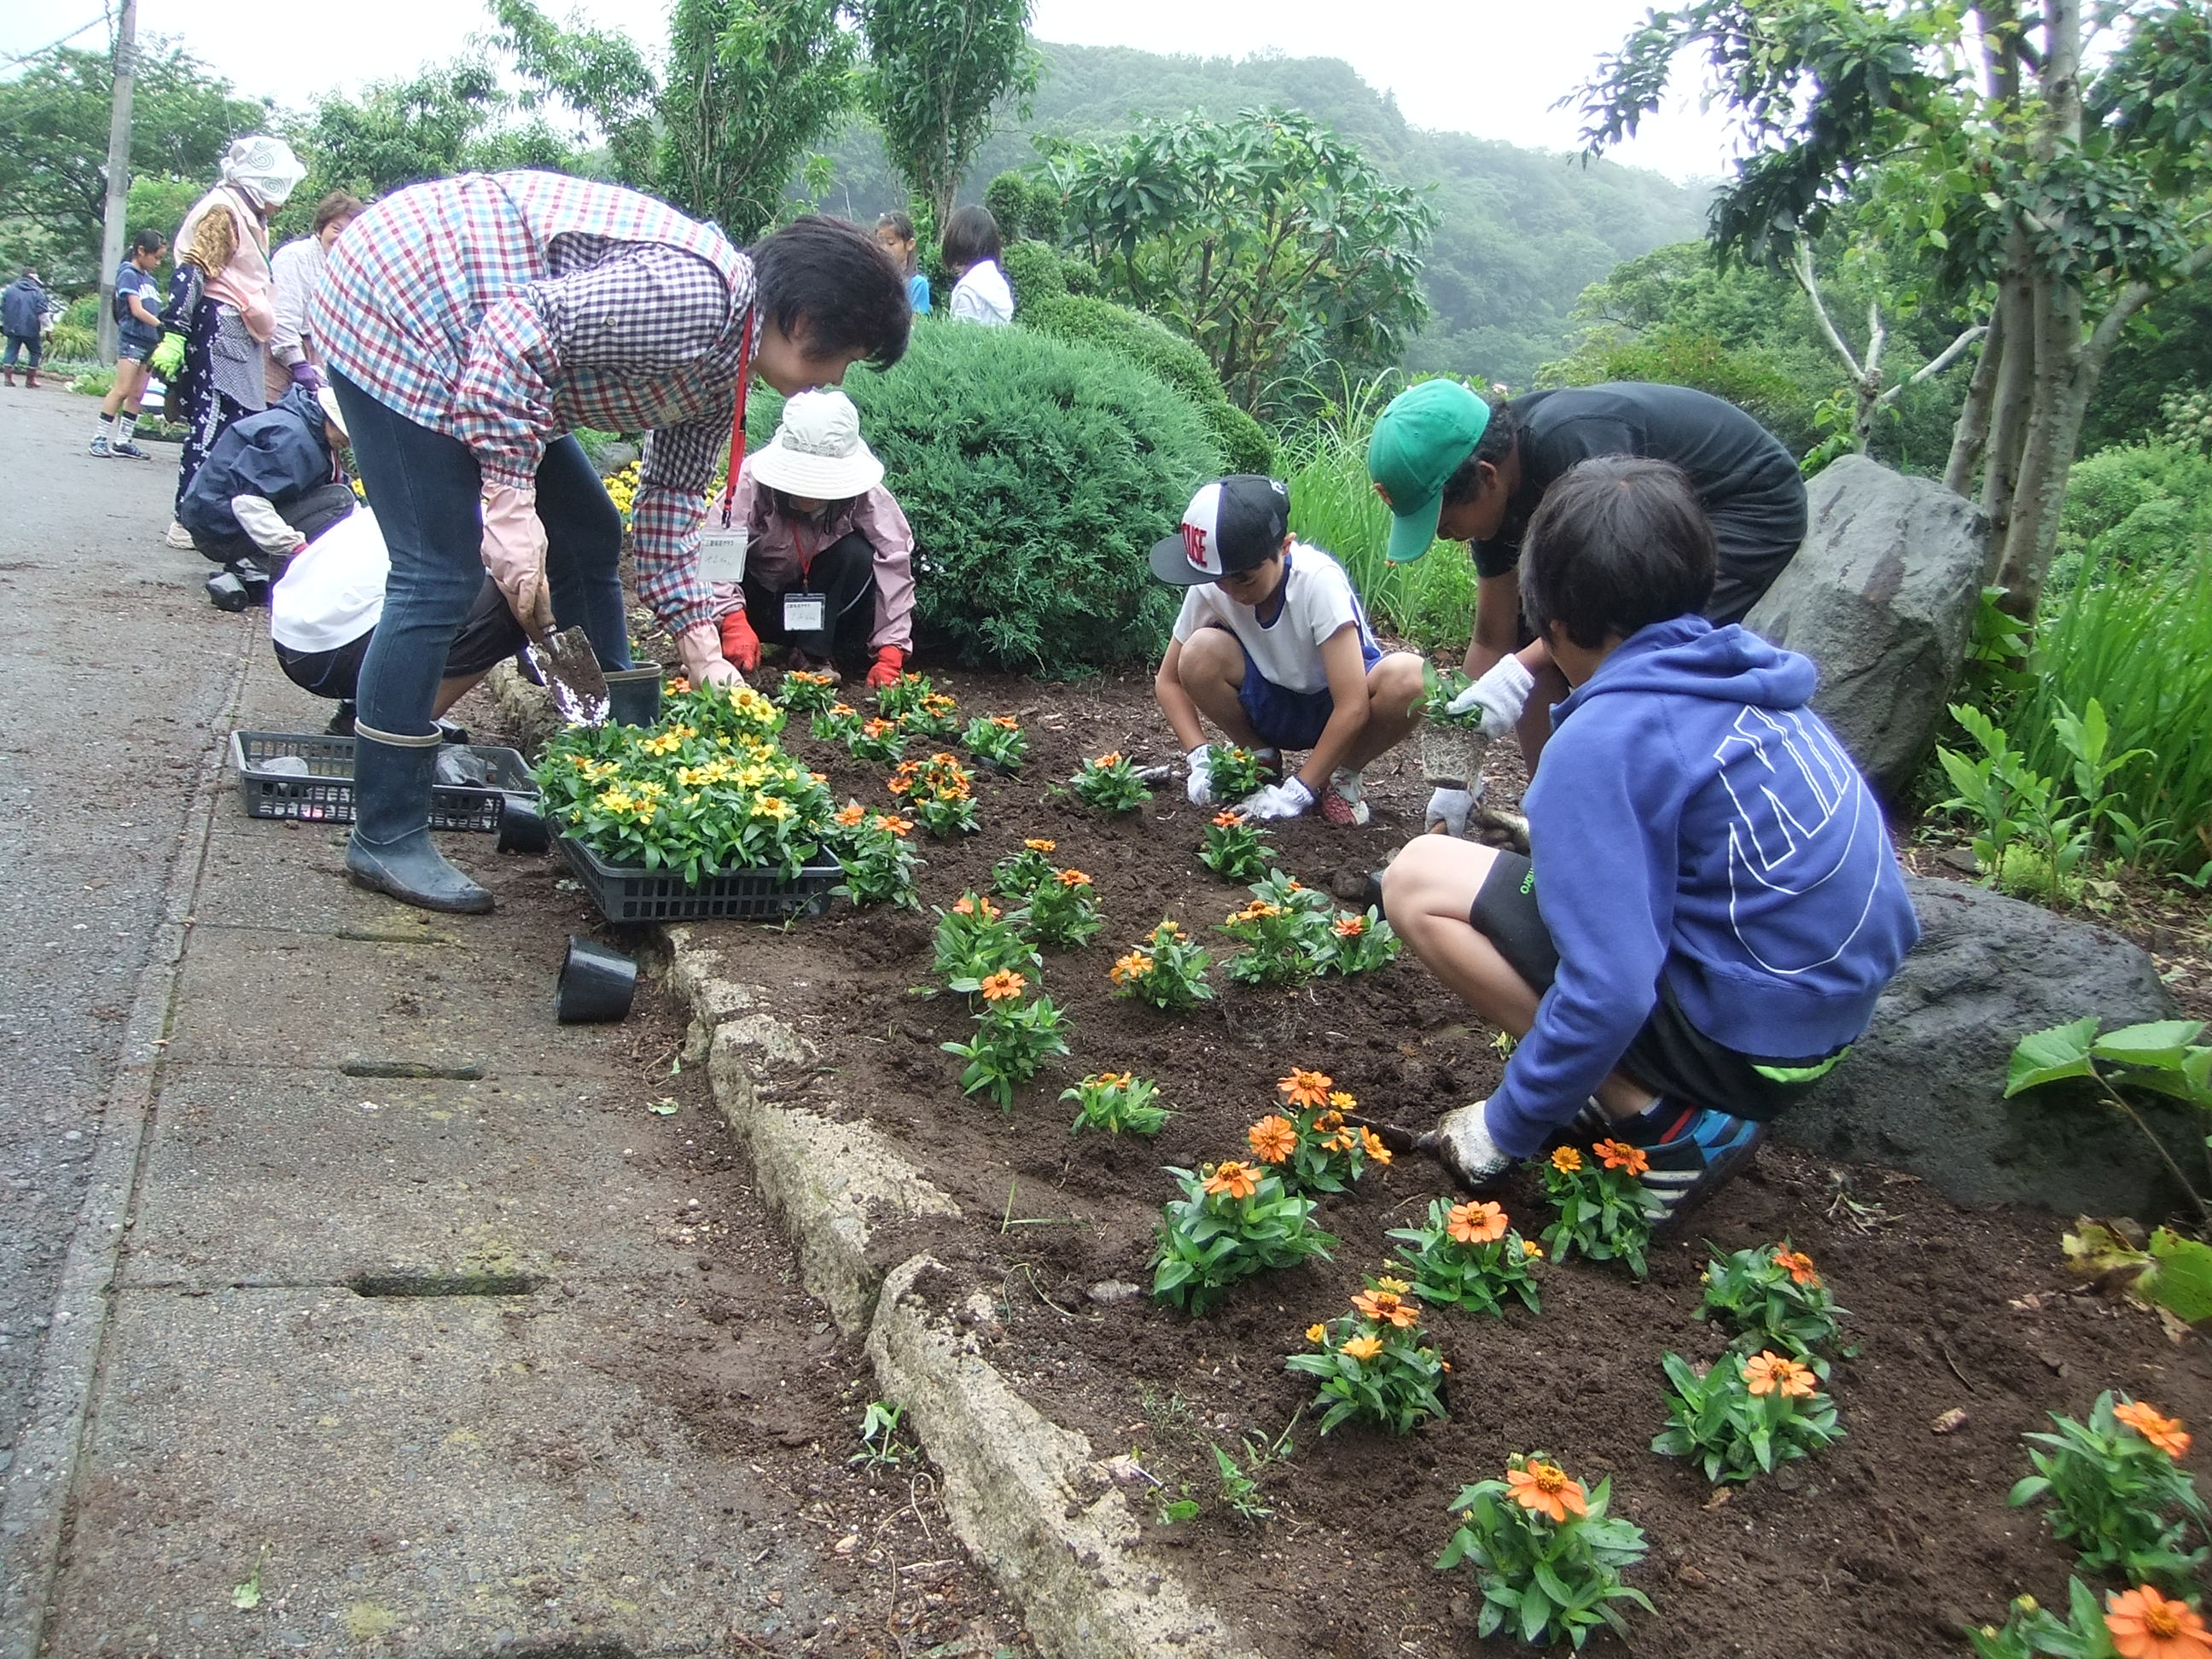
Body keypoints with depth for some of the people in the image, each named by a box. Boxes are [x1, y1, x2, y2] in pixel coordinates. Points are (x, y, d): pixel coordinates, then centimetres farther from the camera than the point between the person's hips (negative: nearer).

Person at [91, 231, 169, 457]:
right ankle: (99, 438, -8)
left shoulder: (150, 279, 18)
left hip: (149, 343, 8)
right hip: (131, 339, -8)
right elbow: (137, 311, -13)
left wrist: (161, 336, 4)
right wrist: (163, 326, -18)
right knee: (122, 391, -11)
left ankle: (123, 440, 10)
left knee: (137, 394, 6)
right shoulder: (128, 274, -5)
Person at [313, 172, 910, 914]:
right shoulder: (695, 298, -27)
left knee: (587, 539, 12)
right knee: (440, 579, -13)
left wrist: (699, 646, 9)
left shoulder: (721, 366, 5)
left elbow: (672, 492, 12)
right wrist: (511, 503, -30)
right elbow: (522, 326, -31)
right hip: (398, 307, -10)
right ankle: (386, 838, -3)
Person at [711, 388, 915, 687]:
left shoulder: (868, 498, -23)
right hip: (759, 600, -1)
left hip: (823, 603, 1)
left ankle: (814, 654, -16)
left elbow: (894, 567, -25)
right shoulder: (752, 482, -26)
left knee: (857, 555, -29)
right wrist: (734, 621, -48)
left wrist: (890, 655, -32)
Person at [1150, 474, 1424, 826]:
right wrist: (1200, 758, -21)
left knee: (1410, 678, -35)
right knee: (1199, 655, -27)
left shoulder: (1318, 580, -30)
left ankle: (1344, 776, -6)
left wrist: (1296, 792, -30)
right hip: (1274, 710, 3)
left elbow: (1352, 707, -31)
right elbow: (1168, 680, -5)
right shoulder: (1208, 588, -18)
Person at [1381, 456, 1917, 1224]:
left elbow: (1609, 991, -26)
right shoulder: (1750, 681, 3)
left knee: (1420, 880, -9)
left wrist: (1509, 1126, -12)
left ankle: (1659, 1124, -7)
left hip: (1745, 1039, -8)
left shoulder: (1604, 740, -21)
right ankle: (1669, 1097, 12)